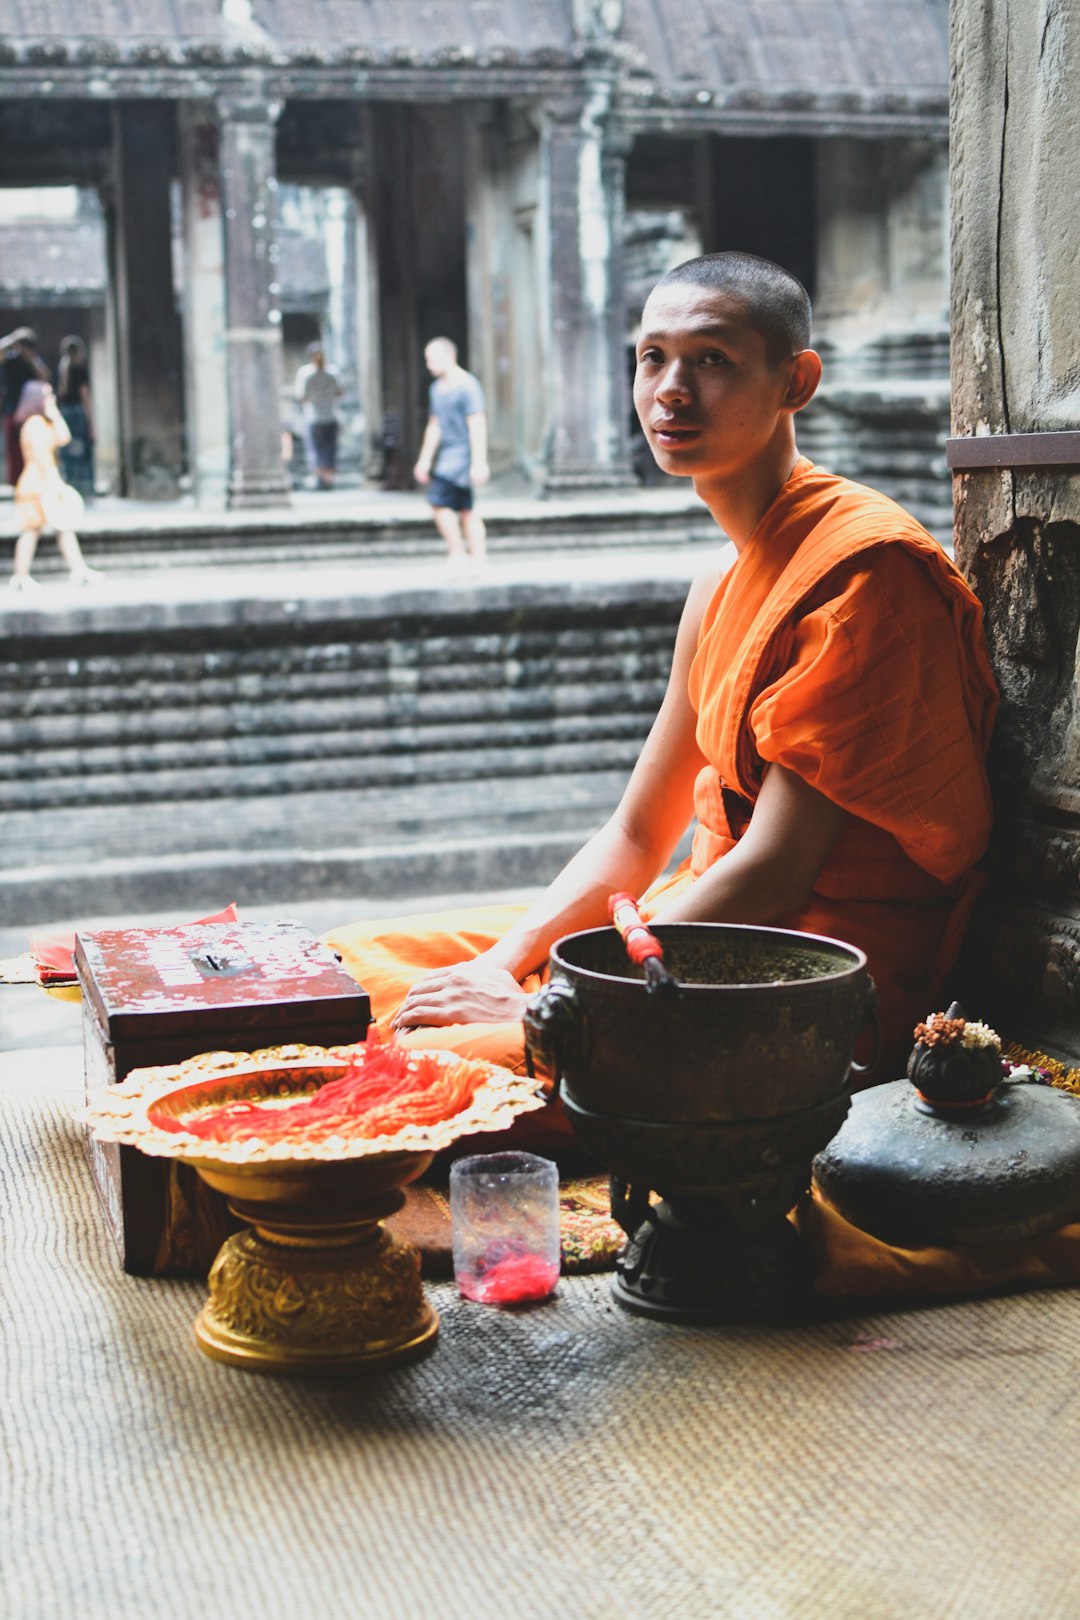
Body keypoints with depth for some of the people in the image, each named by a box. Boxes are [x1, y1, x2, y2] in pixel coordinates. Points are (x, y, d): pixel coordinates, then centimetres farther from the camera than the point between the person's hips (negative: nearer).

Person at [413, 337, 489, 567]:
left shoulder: (467, 386, -11)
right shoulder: (436, 389, 16)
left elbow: (477, 425, -16)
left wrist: (479, 462, -22)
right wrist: (424, 460, 21)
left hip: (462, 451, -9)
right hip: (447, 453, 9)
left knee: (439, 503, -16)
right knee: (465, 509, 7)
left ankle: (457, 555, -8)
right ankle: (479, 561, 9)